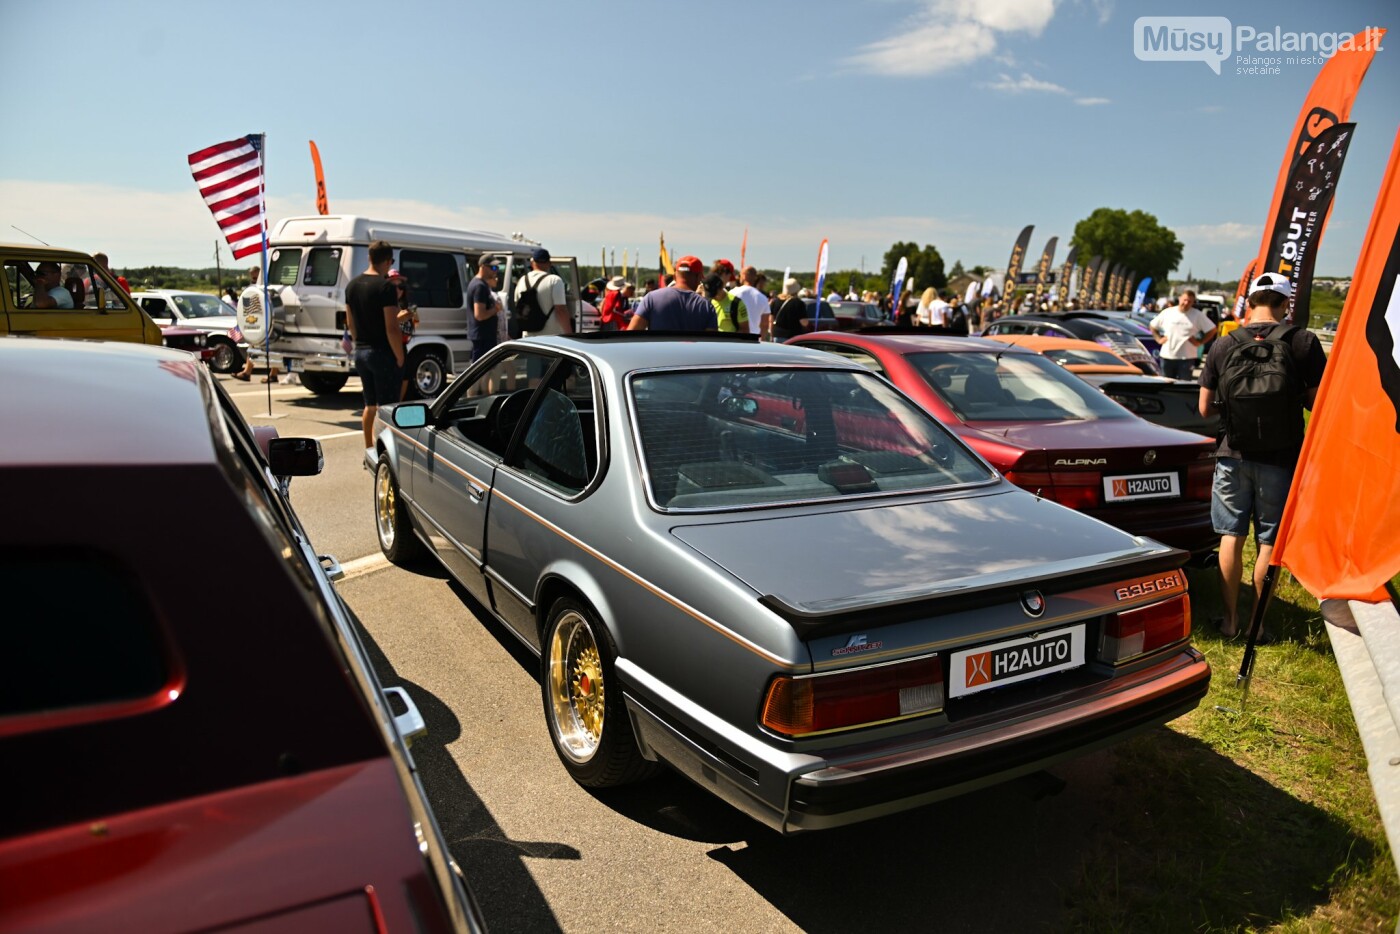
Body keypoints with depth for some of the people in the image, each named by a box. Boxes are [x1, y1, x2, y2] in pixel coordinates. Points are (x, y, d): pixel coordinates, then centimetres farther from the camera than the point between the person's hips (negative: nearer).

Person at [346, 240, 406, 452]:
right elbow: (391, 327, -19)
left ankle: (369, 451, 23)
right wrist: (400, 357, -12)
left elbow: (350, 322, 15)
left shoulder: (352, 285, 8)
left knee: (370, 404, 16)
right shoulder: (385, 286, -16)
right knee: (385, 407, -3)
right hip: (382, 354, -8)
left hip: (361, 352, 8)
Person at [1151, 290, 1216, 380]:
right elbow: (1152, 326, 14)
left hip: (1187, 358, -2)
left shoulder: (1197, 315, -1)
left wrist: (1199, 342, -4)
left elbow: (1212, 330, 1)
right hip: (1167, 356, 2)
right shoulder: (1167, 312, 4)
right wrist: (1159, 338, 4)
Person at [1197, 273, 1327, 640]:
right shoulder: (1304, 342, -9)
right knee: (1269, 541, 8)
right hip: (1280, 457, -1)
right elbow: (1317, 402, -6)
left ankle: (1231, 619, 16)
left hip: (1233, 454, 2)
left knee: (1231, 536, 10)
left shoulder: (1223, 346, -3)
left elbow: (1205, 409, 1)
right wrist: (1289, 399, 13)